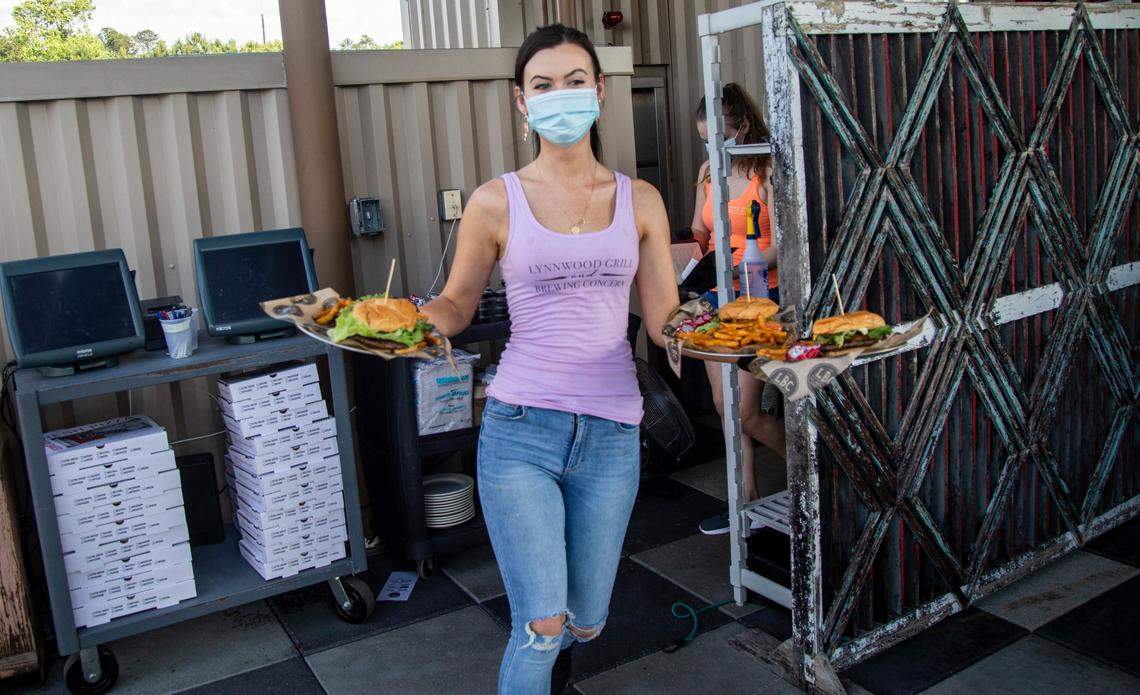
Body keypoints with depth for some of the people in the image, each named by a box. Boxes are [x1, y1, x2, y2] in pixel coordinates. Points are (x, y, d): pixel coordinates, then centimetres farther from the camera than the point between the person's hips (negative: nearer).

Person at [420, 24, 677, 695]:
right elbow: (455, 306, 7)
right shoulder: (497, 202, 1)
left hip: (611, 435, 3)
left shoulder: (640, 201, 7)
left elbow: (664, 317, 7)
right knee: (541, 625, -8)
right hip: (521, 430, -2)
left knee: (585, 623, 14)